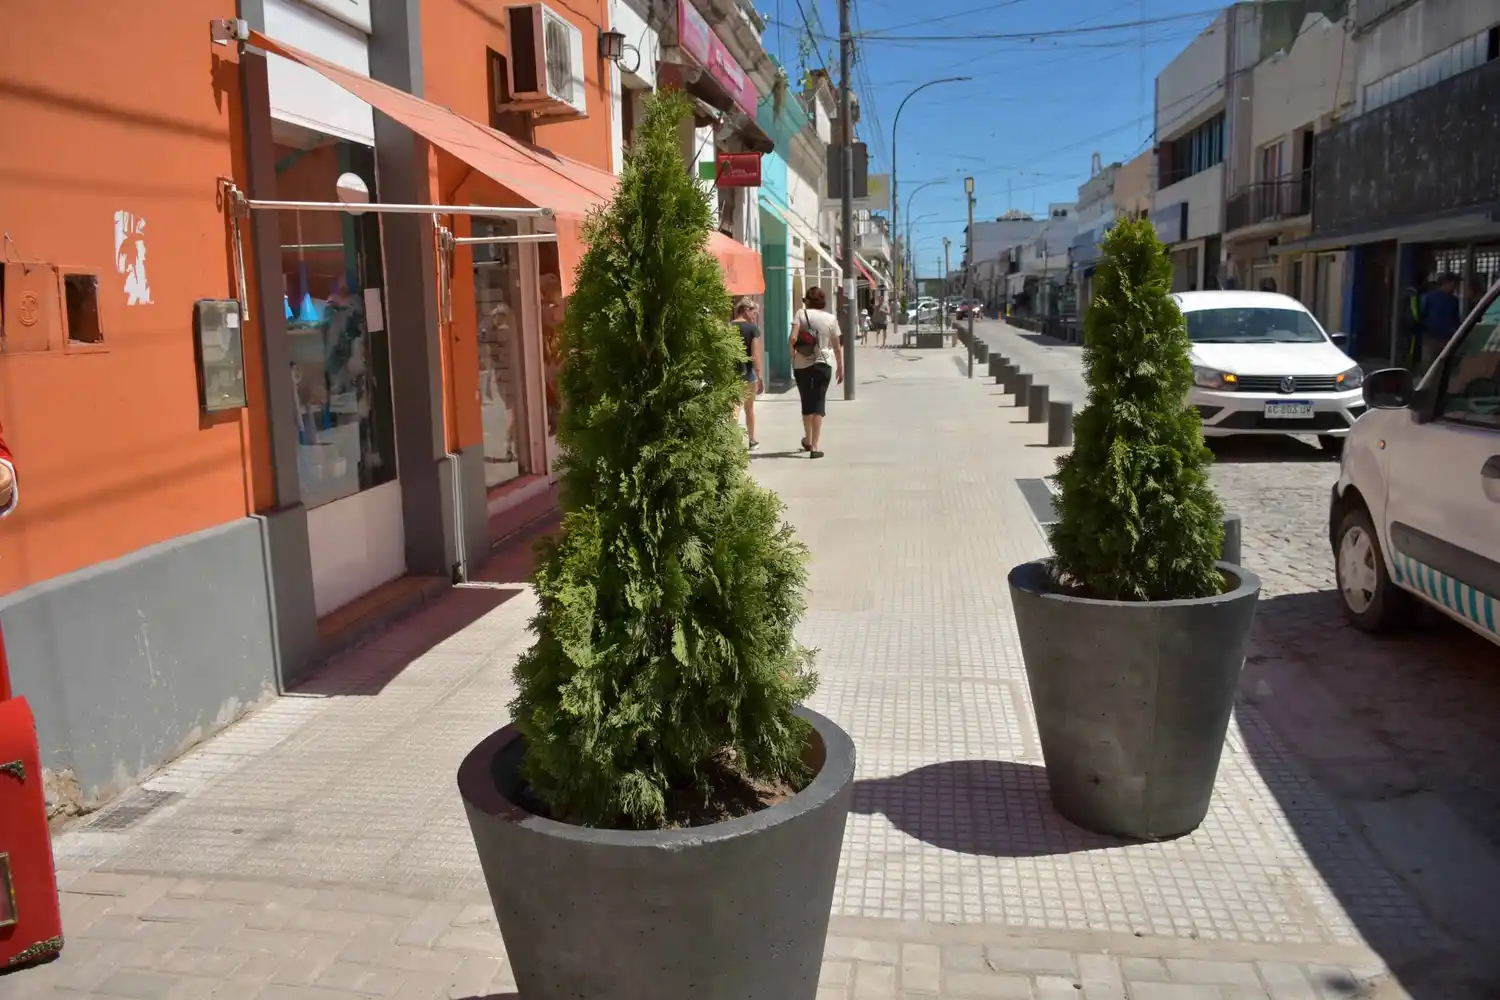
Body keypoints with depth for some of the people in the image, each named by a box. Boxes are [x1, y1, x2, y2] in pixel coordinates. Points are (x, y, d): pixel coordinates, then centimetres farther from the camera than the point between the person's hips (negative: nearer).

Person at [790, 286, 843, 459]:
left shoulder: (801, 314, -5)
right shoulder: (831, 318, 0)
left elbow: (792, 339, -16)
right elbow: (837, 347, 3)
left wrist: (792, 351, 3)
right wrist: (840, 367, 13)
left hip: (801, 365, 0)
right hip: (823, 364, 0)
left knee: (806, 402, 16)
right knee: (819, 402, 1)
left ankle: (808, 440, 30)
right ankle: (815, 446, -7)